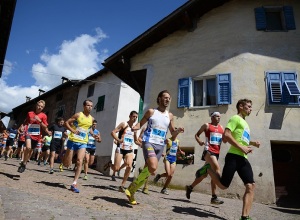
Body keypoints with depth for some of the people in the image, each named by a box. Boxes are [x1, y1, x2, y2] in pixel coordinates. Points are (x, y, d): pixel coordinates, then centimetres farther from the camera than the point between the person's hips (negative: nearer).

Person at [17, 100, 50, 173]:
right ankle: (23, 163, -6)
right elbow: (26, 123, 18)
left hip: (36, 135, 1)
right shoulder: (30, 113, 4)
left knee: (31, 150, 13)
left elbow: (45, 127, -4)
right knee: (28, 147, -25)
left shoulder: (43, 115, -1)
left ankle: (24, 163, 35)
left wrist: (39, 121, -17)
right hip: (28, 133, -1)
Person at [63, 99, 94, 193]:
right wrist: (72, 130, -17)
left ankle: (74, 184, -7)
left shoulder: (92, 119, 8)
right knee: (67, 164, 6)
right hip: (73, 141, -2)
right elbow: (66, 123, -3)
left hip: (83, 143, 3)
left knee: (79, 162, -13)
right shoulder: (78, 115, -5)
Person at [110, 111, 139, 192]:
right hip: (121, 149, -4)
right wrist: (118, 140, -26)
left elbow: (136, 140, 24)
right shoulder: (123, 124, -4)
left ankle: (122, 185, -1)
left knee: (129, 166, -13)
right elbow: (113, 132, -12)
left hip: (129, 150, 4)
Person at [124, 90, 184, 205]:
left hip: (160, 145, 5)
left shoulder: (170, 115, 13)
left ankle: (131, 191, 22)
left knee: (149, 169, 5)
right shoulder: (151, 111, 2)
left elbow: (172, 132, 20)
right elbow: (140, 124, 6)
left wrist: (178, 130, -2)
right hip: (149, 142, -5)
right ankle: (131, 188, -4)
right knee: (153, 167, -25)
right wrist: (135, 127, -17)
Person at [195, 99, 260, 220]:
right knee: (223, 185, -6)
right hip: (233, 157, -8)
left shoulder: (244, 123, 26)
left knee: (251, 186, -6)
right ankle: (208, 169, 19)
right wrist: (242, 148, -18)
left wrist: (252, 143, 20)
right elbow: (226, 135, -16)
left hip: (243, 159, 8)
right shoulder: (236, 118, -2)